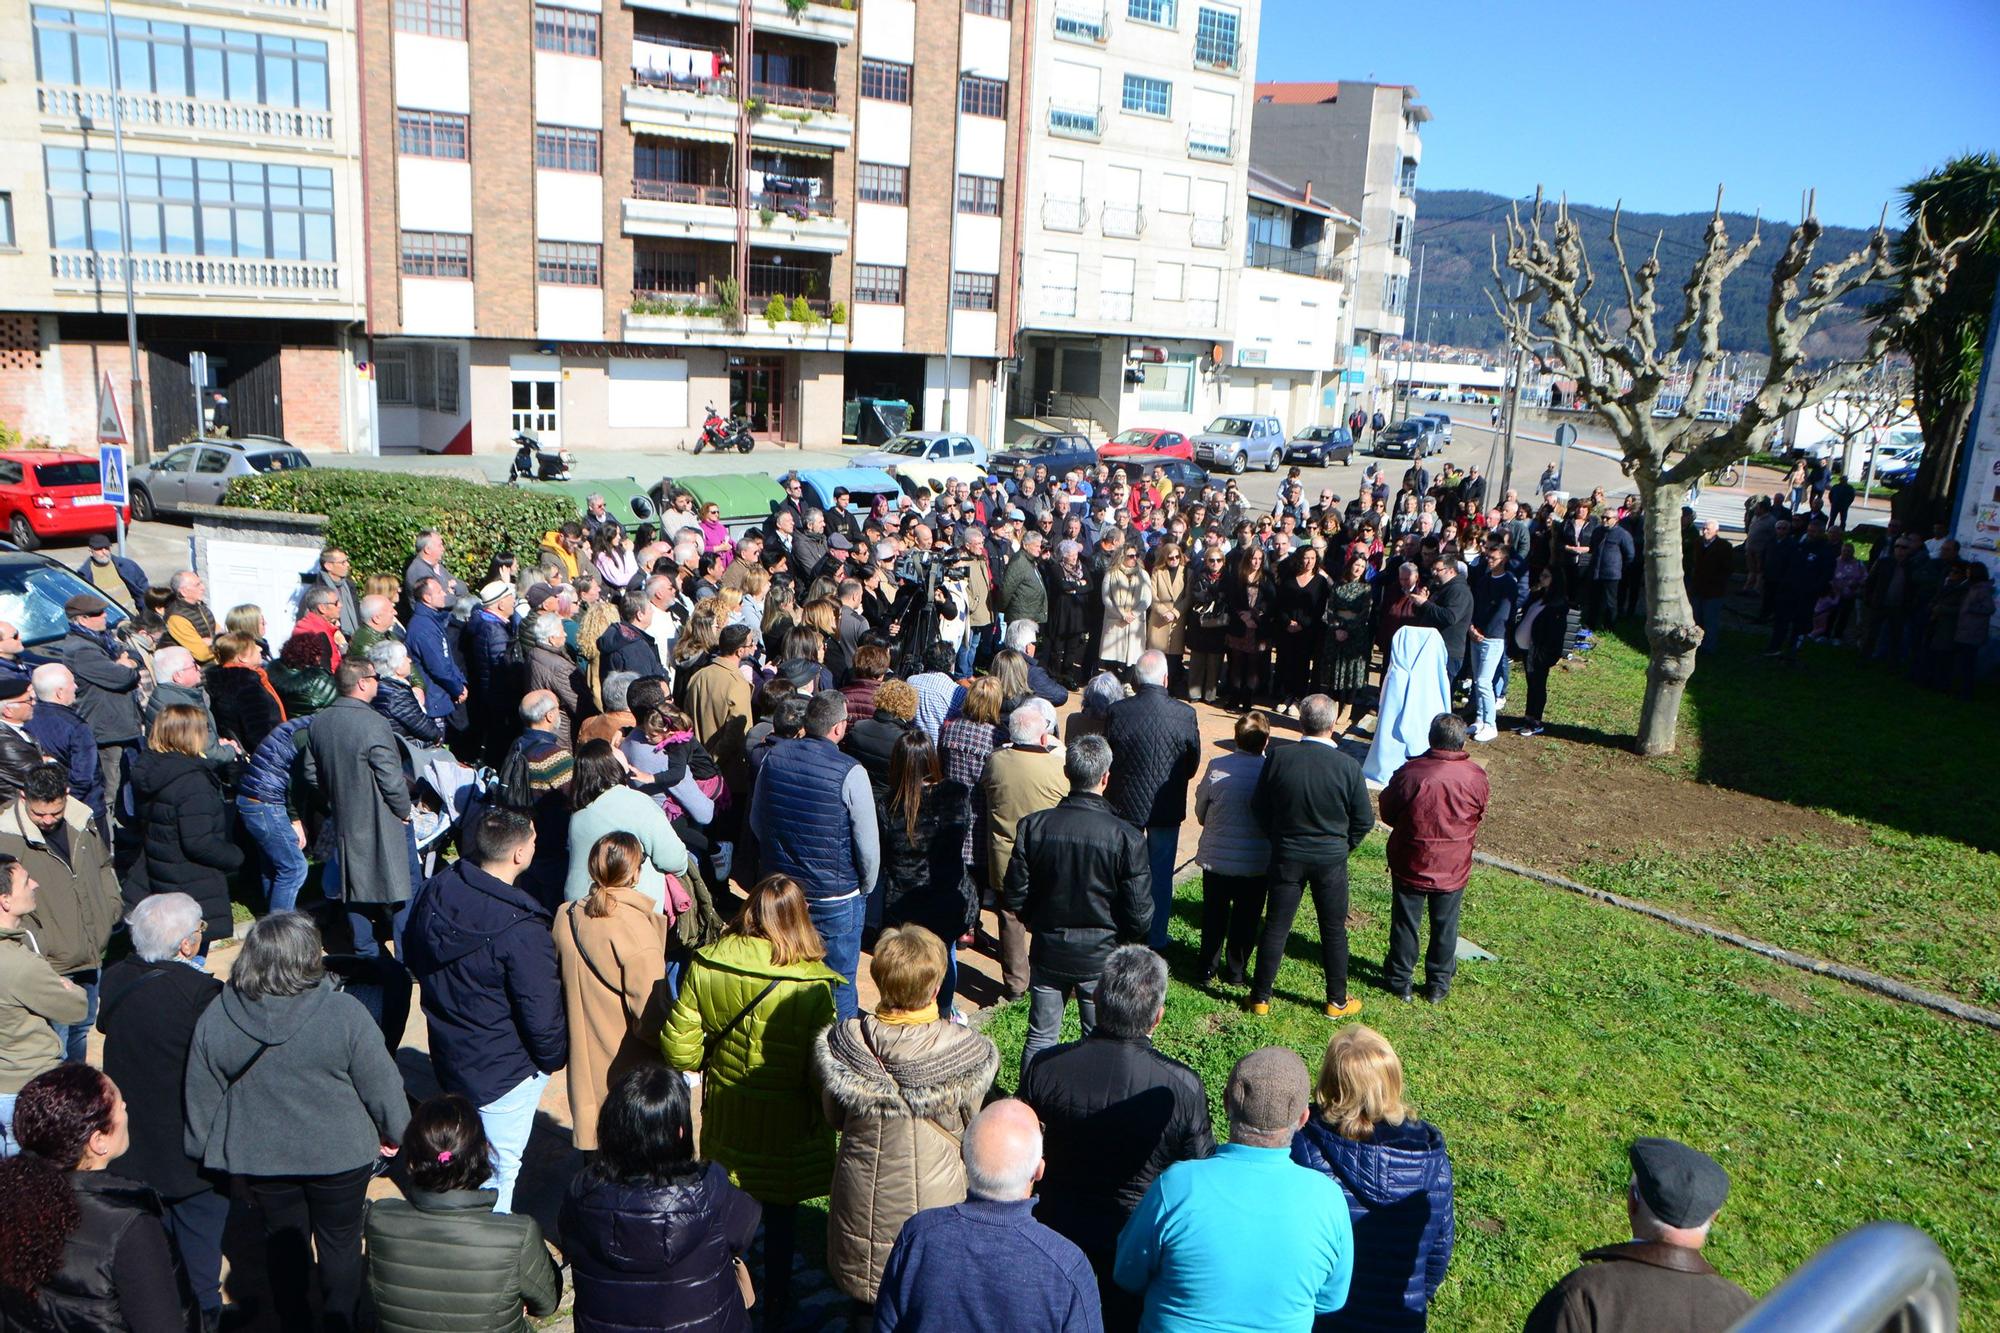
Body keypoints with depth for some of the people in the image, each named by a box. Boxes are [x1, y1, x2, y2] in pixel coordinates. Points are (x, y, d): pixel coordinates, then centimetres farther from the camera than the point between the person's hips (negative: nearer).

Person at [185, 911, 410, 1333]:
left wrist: (211, 1154, 16)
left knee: (284, 1247, 24)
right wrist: (394, 1132, 6)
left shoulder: (214, 1019, -12)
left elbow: (201, 1101, 0)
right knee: (341, 1246, 18)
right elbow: (382, 1085, -13)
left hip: (260, 1160, 3)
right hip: (339, 1157, -3)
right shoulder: (344, 1013, -22)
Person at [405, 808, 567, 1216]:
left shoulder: (436, 891, -10)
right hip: (505, 1071, -8)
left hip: (449, 1054, 8)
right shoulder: (521, 930, -32)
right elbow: (541, 1017, -25)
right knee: (500, 1169, 11)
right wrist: (556, 1056, -5)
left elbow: (414, 956, 9)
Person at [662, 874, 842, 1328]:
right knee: (780, 1215, 19)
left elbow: (679, 1049, -7)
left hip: (724, 1114, 3)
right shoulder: (812, 987, -25)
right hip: (787, 1124, -3)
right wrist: (829, 1115, 2)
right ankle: (775, 1305, 36)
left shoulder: (704, 967, -15)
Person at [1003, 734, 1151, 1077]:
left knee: (1040, 1037, 17)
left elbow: (1014, 897, -7)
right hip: (1101, 958, -2)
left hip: (1048, 950, 2)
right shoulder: (1127, 838, -20)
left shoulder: (1033, 826, -14)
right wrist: (1120, 939, 6)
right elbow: (1140, 916, -16)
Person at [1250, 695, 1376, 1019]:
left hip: (1287, 857, 1)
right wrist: (1342, 846, 11)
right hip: (1331, 859, -1)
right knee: (1333, 931, 15)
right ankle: (1337, 1001, 27)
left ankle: (1261, 997, 19)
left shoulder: (1279, 759, -14)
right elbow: (1364, 819, -6)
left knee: (1276, 927, 11)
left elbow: (1259, 806, -2)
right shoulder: (1348, 767, -16)